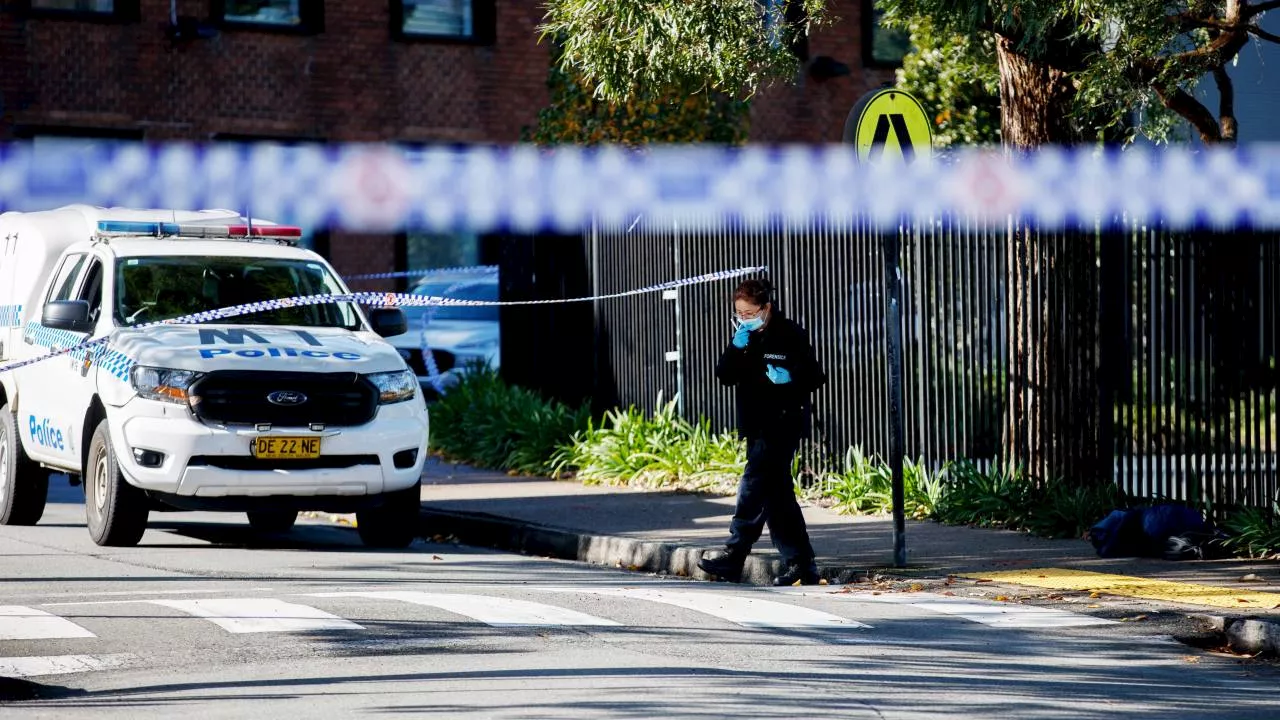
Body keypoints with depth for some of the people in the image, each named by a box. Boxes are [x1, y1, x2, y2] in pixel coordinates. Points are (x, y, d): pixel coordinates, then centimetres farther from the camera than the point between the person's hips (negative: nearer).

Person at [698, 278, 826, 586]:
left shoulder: (791, 336, -6)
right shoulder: (745, 338, 13)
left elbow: (815, 377, -4)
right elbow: (725, 376, 4)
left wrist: (789, 378, -22)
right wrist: (736, 349, -11)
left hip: (783, 424, -8)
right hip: (756, 426, 8)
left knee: (754, 486, -13)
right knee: (777, 494, 7)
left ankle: (734, 556, -13)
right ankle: (801, 564, 11)